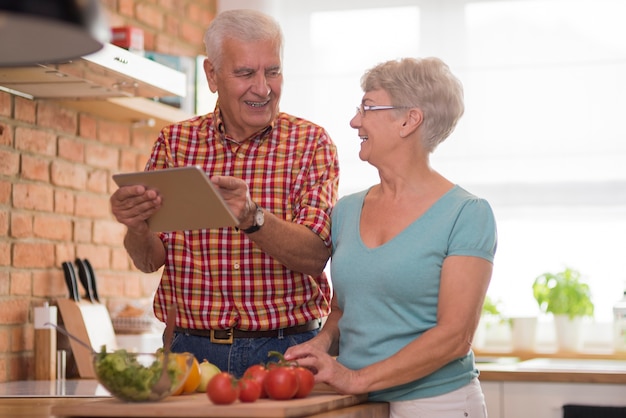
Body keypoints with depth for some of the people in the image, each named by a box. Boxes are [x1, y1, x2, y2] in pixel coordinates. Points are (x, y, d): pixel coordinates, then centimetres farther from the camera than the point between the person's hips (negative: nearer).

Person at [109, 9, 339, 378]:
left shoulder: (311, 142, 2)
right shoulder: (175, 142, 8)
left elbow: (316, 256, -10)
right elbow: (150, 260, 4)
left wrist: (252, 217, -28)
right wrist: (138, 226, -19)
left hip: (286, 351, -1)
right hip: (192, 348, 2)